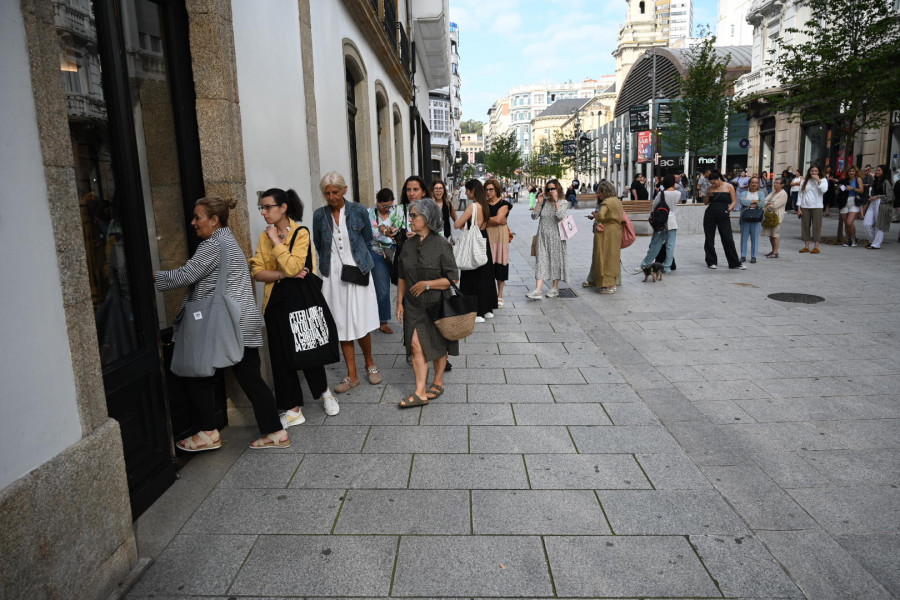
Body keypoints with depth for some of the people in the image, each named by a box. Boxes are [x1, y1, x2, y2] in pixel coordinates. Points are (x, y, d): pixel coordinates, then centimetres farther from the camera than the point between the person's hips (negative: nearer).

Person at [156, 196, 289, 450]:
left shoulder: (214, 244, -11)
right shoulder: (228, 239, 21)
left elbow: (185, 275, -12)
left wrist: (154, 276, 0)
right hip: (245, 323, 9)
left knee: (198, 375, 6)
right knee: (251, 379, 10)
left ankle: (208, 433, 14)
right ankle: (275, 432, 12)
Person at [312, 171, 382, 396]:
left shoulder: (359, 211, -2)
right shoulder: (319, 215, 1)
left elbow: (368, 240, 10)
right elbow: (318, 246, 13)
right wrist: (331, 261, 12)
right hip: (333, 275, 2)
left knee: (361, 323, 0)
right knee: (342, 325, 4)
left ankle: (370, 363, 27)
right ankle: (352, 375, 15)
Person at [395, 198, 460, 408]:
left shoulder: (441, 245, -13)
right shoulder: (409, 245, 3)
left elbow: (453, 279, -13)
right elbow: (402, 277, 11)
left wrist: (427, 284, -19)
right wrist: (399, 302, 8)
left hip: (437, 304, -4)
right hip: (413, 305, 4)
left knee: (438, 346, 12)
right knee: (416, 345, -5)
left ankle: (438, 382, 32)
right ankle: (420, 393, 0)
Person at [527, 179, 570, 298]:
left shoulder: (564, 203, -1)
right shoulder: (544, 202, 6)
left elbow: (560, 216, -19)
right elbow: (534, 216, -1)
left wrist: (556, 200, -15)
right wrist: (539, 202, -8)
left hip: (556, 236, -2)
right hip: (543, 236, 2)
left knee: (556, 260, 6)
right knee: (541, 260, -5)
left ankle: (555, 288, 19)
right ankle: (537, 290, -10)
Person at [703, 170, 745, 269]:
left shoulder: (729, 187, 1)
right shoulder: (710, 188, 8)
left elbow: (734, 202, 2)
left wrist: (729, 209, -14)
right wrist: (708, 196, -4)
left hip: (723, 216, -3)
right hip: (710, 216, 3)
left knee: (728, 239, -3)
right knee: (709, 240, 3)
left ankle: (735, 263, 6)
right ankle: (711, 262, 15)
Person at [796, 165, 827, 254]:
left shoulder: (822, 180, 4)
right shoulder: (804, 181, 11)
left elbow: (824, 190, -15)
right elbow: (800, 194, 11)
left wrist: (818, 180, -13)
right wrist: (799, 208, 5)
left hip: (817, 207, -3)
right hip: (804, 207, 3)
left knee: (816, 226, -4)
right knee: (805, 226, 4)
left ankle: (816, 247, -1)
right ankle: (806, 246, 11)